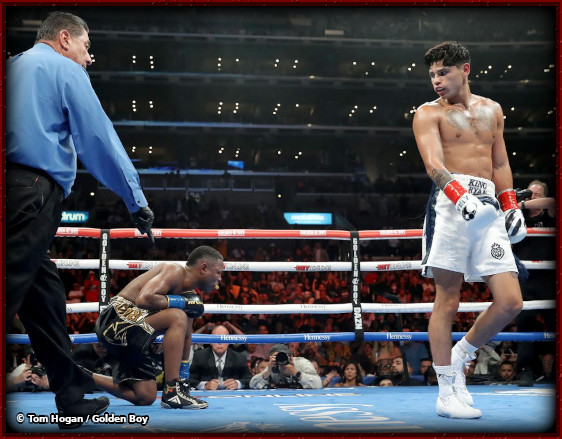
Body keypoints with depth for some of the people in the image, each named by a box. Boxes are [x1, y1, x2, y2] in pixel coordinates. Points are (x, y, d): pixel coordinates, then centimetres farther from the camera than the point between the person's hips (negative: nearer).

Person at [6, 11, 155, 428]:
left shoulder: (13, 66, 25)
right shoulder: (65, 69, 5)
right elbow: (100, 139, 0)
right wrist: (136, 199, 2)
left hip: (16, 187, 8)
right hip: (33, 193, -8)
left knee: (46, 296, 11)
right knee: (10, 295, -12)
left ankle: (74, 398, 17)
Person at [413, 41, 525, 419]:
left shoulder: (492, 110, 21)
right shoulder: (429, 114, 3)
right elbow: (434, 164, -12)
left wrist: (511, 206, 19)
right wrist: (459, 195, -29)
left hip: (489, 208, 5)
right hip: (451, 204, -5)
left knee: (511, 302, -2)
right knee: (447, 302, -5)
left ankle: (459, 357, 20)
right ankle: (447, 394, 2)